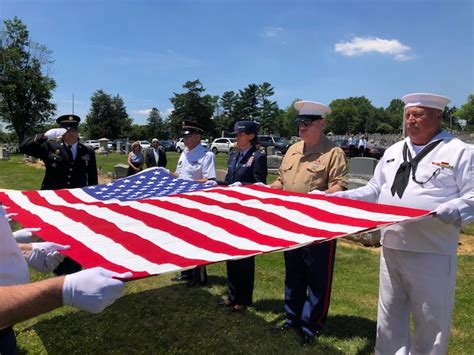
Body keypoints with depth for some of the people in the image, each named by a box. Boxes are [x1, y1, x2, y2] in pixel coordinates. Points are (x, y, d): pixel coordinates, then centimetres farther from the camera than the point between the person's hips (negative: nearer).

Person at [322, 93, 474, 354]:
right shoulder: (393, 151, 12)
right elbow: (374, 191, 16)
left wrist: (450, 211, -28)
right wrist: (335, 198, 6)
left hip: (431, 254, -5)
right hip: (390, 247, 6)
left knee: (430, 321, 9)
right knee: (389, 314, 18)